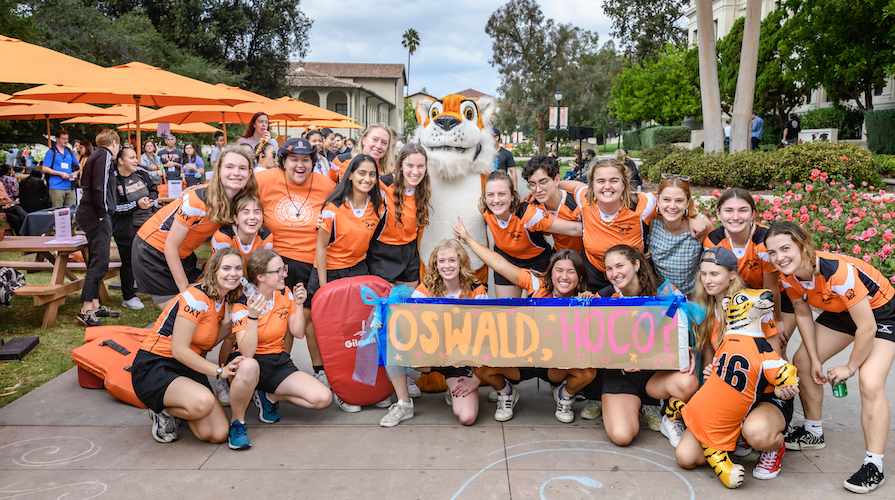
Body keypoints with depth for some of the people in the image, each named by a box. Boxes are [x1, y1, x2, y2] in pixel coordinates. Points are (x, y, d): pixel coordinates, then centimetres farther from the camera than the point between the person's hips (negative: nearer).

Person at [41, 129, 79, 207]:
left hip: (70, 187, 5)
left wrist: (75, 173, 4)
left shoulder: (69, 152, 17)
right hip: (56, 188, -5)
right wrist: (60, 173, -11)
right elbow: (44, 169, -3)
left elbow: (78, 165, 26)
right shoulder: (51, 152, 2)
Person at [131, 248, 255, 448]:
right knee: (203, 402, -36)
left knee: (218, 434, -14)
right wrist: (220, 371, -20)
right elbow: (179, 350, -20)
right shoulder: (196, 298, -18)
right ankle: (163, 411, -5)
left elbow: (208, 342, 4)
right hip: (153, 368, -7)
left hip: (188, 369, 7)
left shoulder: (227, 302, 8)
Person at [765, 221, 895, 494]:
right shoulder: (788, 276, -18)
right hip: (841, 311, 7)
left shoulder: (838, 271, -39)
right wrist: (815, 359, 0)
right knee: (802, 362, 5)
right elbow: (803, 314, 0)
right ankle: (814, 433, 24)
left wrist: (850, 367, -18)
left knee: (870, 384, -21)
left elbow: (867, 327, -32)